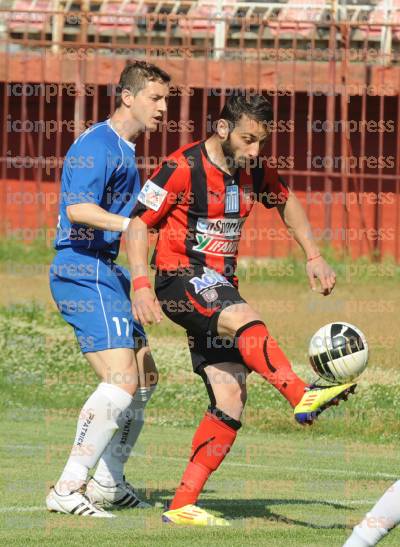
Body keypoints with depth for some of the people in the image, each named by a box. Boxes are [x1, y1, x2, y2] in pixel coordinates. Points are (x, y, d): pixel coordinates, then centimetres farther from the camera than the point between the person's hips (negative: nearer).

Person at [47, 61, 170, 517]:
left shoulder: (125, 151, 19)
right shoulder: (97, 145, -13)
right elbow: (78, 209, -26)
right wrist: (136, 227, -35)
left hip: (109, 275, 11)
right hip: (84, 274, -11)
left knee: (145, 380, 15)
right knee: (122, 382, -19)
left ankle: (107, 484, 24)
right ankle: (67, 490, -18)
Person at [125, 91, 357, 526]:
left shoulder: (253, 170, 5)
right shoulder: (182, 168, -13)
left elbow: (286, 202, 25)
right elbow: (138, 224, -10)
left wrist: (313, 257, 16)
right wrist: (141, 285, -21)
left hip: (220, 285, 7)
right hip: (179, 279, -7)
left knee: (230, 401, -3)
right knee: (244, 319, -36)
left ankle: (182, 505, -1)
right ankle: (302, 398, -54)